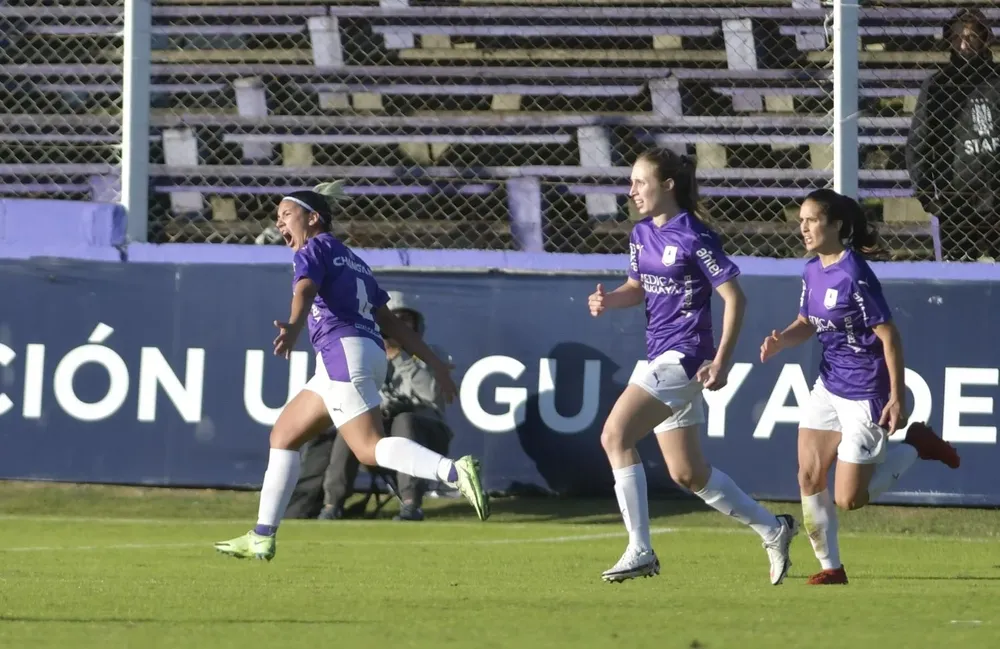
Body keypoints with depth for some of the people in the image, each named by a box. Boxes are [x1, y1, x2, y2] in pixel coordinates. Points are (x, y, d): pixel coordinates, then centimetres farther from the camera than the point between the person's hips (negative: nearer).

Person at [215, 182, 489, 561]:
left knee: (369, 448, -20)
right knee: (283, 435, 17)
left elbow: (305, 291, -21)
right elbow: (390, 321, 25)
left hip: (343, 351, -9)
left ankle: (455, 472, -39)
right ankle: (263, 537, 17)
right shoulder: (352, 261, 27)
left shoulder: (314, 250, 2)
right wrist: (433, 361, 23)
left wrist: (294, 326, -40)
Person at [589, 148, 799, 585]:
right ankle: (772, 529, 27)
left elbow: (735, 297, -12)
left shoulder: (694, 238, -14)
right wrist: (609, 299, -1)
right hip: (661, 356, 9)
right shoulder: (642, 235, 10)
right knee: (687, 473, 13)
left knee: (615, 436, -20)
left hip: (685, 357, -9)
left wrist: (721, 361, -17)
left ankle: (640, 550, -18)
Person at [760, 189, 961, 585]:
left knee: (848, 499, -3)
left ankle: (915, 447, 18)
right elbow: (807, 324, 17)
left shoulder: (854, 276, -23)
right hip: (829, 385, 8)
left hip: (865, 393, -8)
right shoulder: (812, 271, 3)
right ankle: (830, 566, 12)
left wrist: (898, 397, -19)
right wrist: (782, 340, -6)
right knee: (809, 477, 0)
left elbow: (889, 335, -20)